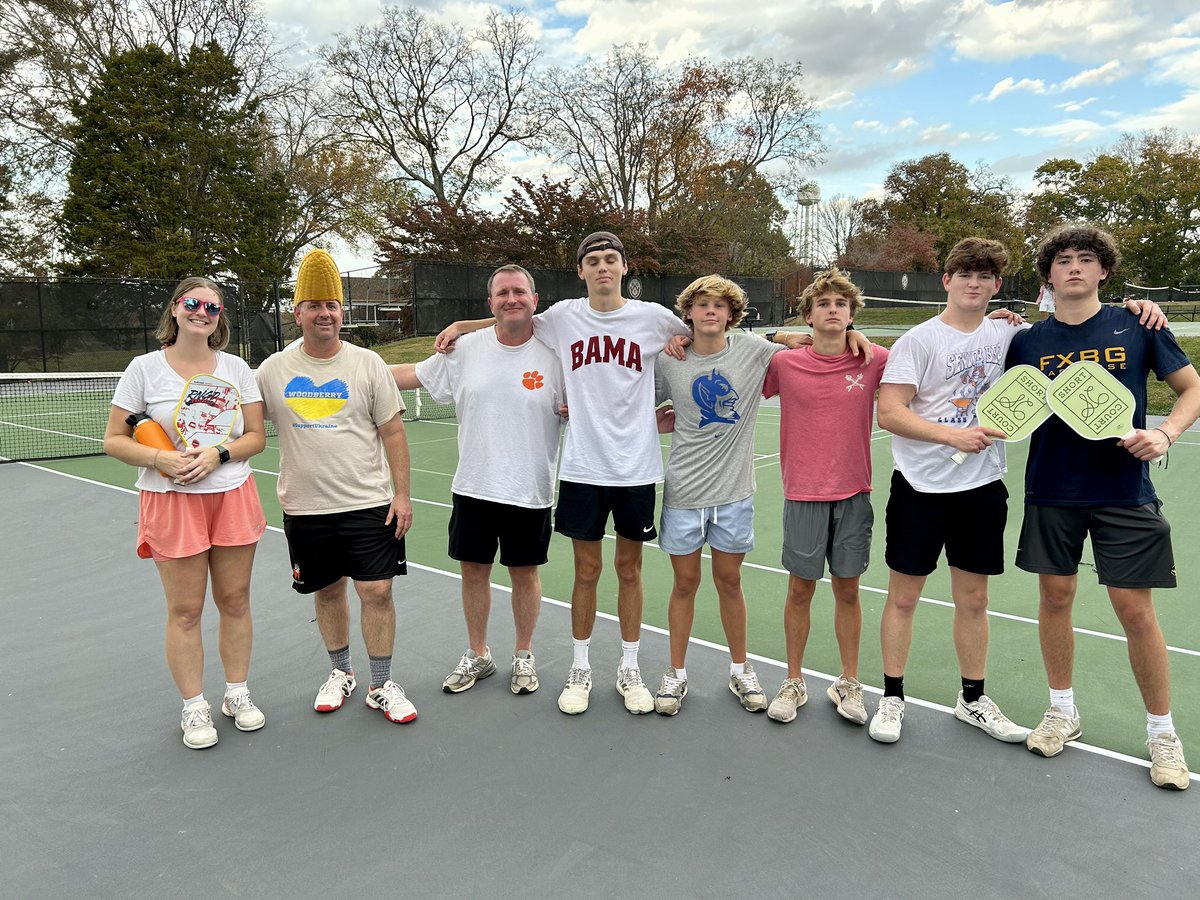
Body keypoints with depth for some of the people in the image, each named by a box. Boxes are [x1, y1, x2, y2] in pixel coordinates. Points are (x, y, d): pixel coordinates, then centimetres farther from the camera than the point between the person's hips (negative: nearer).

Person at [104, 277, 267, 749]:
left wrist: (217, 454, -15)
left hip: (233, 495, 2)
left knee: (235, 600, 9)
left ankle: (237, 693, 27)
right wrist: (162, 459, -18)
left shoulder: (236, 368, 4)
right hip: (171, 501, -2)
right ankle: (194, 707, 20)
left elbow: (256, 437, 3)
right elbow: (114, 439, -1)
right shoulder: (145, 368, -2)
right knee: (185, 610, 4)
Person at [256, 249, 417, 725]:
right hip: (304, 509, 2)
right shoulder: (273, 369, 3)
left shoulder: (368, 364, -1)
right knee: (327, 591, 14)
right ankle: (340, 672, 34)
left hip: (369, 505, -2)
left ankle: (382, 685, 13)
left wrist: (402, 493, -6)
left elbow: (393, 432, -1)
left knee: (377, 592, -3)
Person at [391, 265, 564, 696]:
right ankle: (477, 655, 32)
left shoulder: (553, 354, -7)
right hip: (473, 487, 2)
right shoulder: (465, 348, 0)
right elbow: (412, 375, 10)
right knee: (473, 569, 12)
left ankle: (524, 656, 31)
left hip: (529, 493, -2)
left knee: (524, 572, 10)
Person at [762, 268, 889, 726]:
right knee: (800, 590, 8)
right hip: (803, 496, -1)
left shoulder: (876, 361, -2)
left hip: (854, 495, 1)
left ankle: (848, 683, 26)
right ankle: (794, 682, 25)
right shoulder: (784, 364, -3)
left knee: (848, 590, 10)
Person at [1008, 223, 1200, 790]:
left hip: (1124, 493, -2)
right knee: (1055, 597, 9)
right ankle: (1063, 712, 29)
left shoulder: (1138, 326, -1)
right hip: (1052, 493, 2)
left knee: (1136, 612, 1)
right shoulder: (1028, 342, 3)